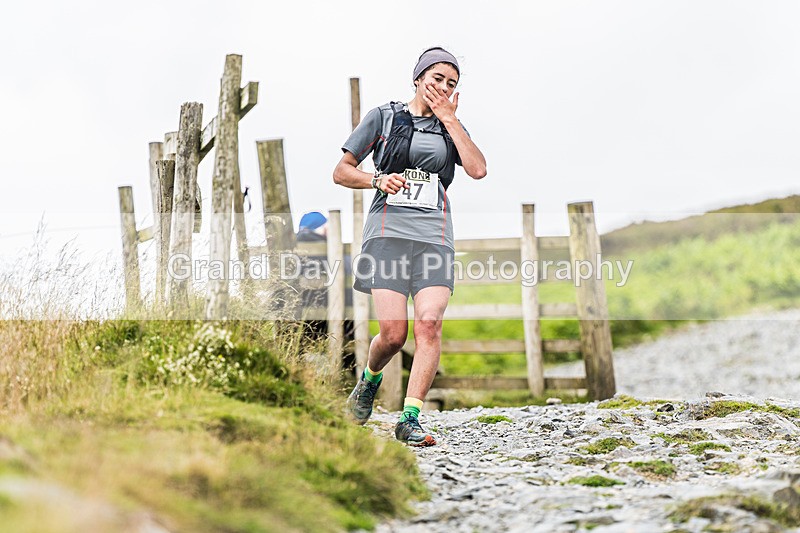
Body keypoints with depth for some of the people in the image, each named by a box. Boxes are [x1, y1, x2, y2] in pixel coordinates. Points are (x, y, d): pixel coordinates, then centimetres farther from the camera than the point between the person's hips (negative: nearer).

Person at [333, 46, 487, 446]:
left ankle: (410, 419, -17)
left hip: (435, 237, 2)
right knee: (393, 333, -12)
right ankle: (370, 379, 21)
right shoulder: (383, 117, 10)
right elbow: (341, 172, 10)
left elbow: (477, 170, -1)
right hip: (388, 232, -2)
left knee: (429, 324, -17)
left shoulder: (452, 127, 18)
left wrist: (448, 118, 1)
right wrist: (378, 180, -9)